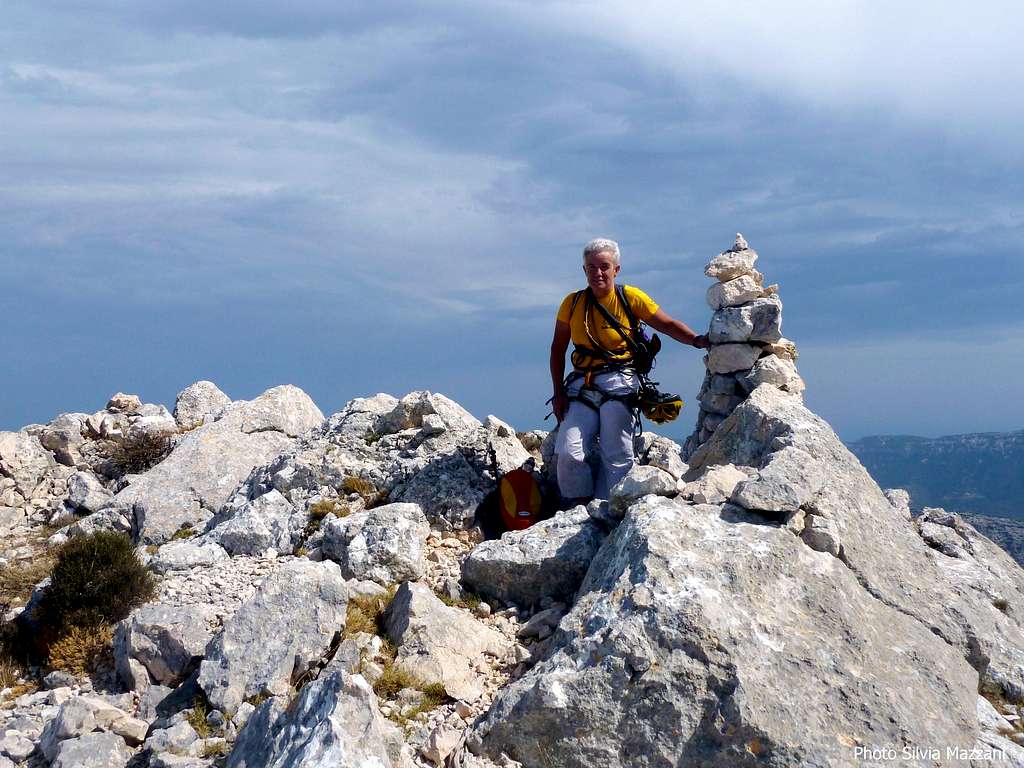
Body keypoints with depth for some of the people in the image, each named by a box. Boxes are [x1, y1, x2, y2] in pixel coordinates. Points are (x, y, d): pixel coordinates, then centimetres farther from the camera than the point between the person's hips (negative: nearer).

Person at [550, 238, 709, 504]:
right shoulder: (572, 303, 9)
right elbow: (558, 349, 15)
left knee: (616, 458, -10)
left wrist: (697, 340, -17)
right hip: (581, 388, 3)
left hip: (618, 383, -3)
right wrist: (559, 392, 7)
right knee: (568, 454, -11)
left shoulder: (630, 297, 2)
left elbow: (668, 325, 1)